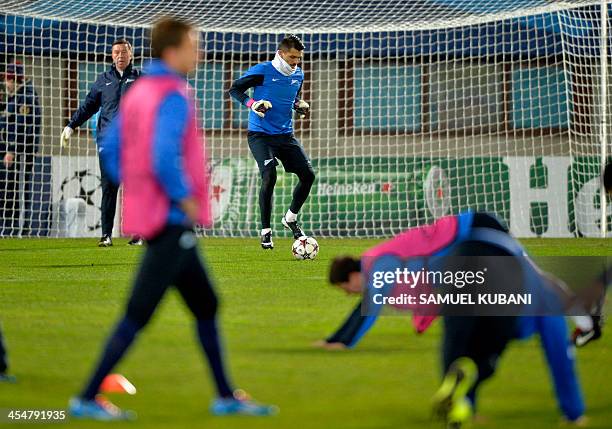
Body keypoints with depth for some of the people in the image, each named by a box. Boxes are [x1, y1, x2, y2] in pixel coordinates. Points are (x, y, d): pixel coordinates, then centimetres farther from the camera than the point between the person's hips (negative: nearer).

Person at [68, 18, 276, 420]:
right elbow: (165, 158, -28)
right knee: (139, 314, -5)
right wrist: (186, 200, -16)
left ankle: (226, 395, 21)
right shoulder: (174, 97, -17)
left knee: (206, 305, 15)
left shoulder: (138, 93, 11)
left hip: (152, 216, 10)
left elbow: (111, 151, 14)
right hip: (172, 221, -10)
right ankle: (88, 398, -2)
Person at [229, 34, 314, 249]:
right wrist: (252, 104, -20)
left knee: (308, 175, -3)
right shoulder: (262, 71, -10)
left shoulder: (298, 74, 8)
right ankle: (266, 231, -10)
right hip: (260, 135, -6)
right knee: (269, 176, -22)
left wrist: (300, 105, 4)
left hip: (286, 135, 6)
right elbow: (235, 89, -4)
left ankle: (290, 218, 20)